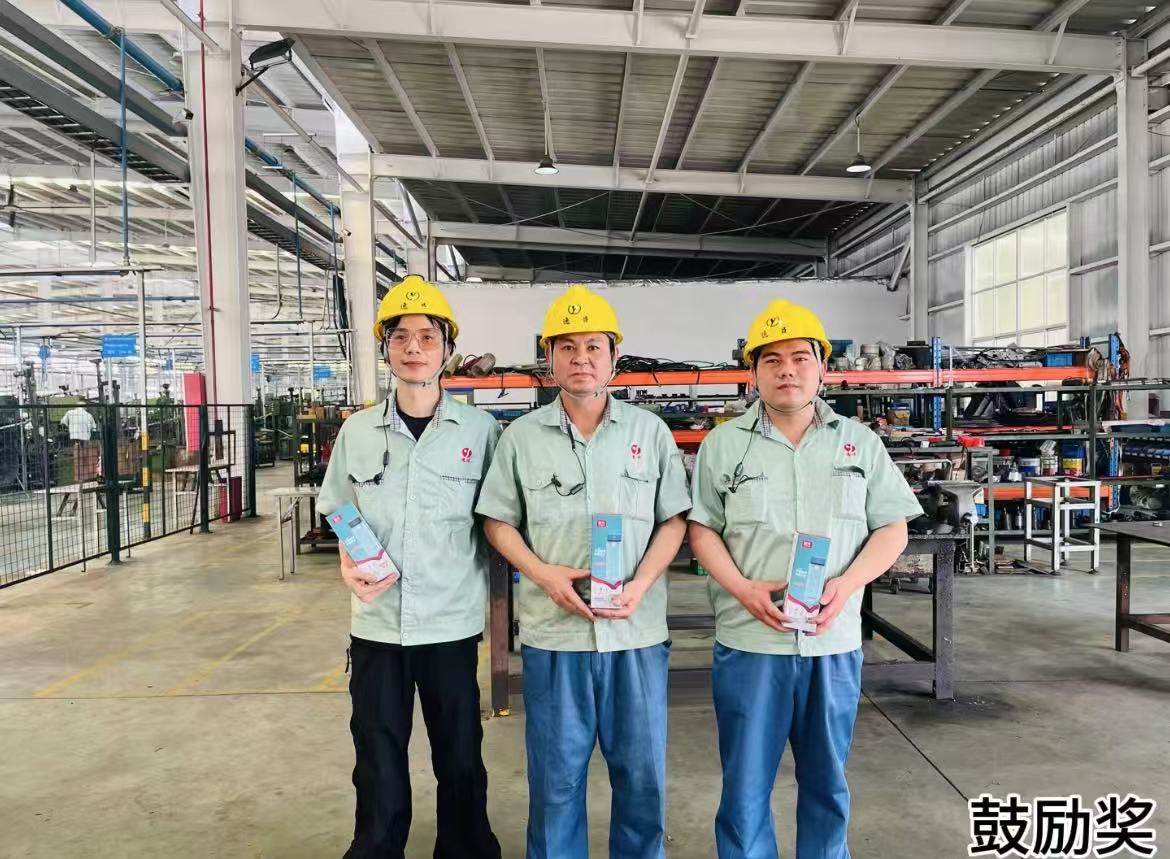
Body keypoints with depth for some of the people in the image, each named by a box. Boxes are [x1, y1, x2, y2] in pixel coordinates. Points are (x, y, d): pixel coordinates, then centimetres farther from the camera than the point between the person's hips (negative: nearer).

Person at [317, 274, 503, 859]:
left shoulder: (481, 430, -3)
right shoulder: (357, 430, 3)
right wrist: (348, 565, -6)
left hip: (453, 625, -1)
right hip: (377, 625, 2)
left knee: (460, 761, 12)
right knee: (378, 768, 13)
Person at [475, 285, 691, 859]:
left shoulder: (650, 431, 3)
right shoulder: (522, 436, 2)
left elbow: (674, 519, 4)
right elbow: (498, 521, 5)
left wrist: (641, 584, -11)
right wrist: (545, 575, -11)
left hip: (637, 631, 1)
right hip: (553, 632, 0)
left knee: (642, 773, 14)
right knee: (556, 776, 13)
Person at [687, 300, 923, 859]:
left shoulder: (860, 442, 5)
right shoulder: (723, 444, 2)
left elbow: (891, 528, 5)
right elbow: (701, 528, 2)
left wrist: (845, 585, -12)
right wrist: (742, 589, -14)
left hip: (834, 641, 2)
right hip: (749, 640, -1)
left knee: (826, 784, 17)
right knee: (745, 787, 9)